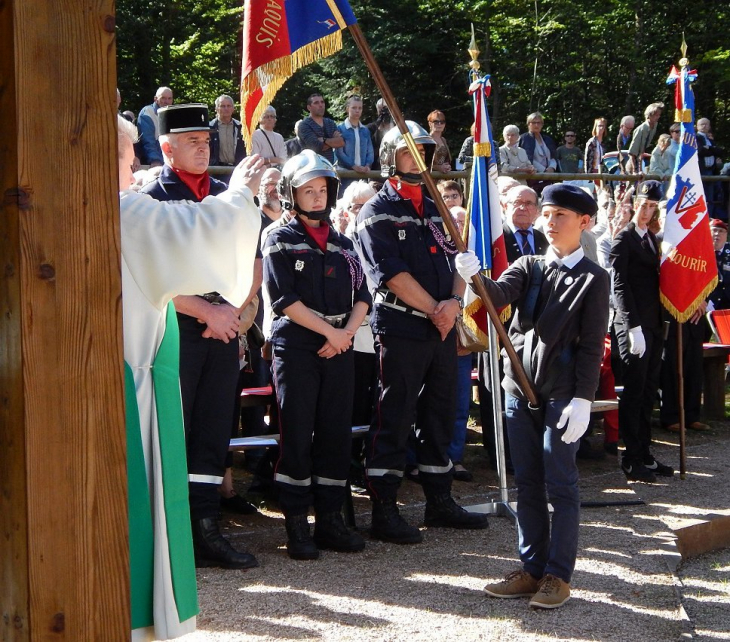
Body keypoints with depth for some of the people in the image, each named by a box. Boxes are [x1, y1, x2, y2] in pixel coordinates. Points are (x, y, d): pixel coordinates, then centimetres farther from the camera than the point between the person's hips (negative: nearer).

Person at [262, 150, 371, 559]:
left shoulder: (343, 245, 16)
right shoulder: (281, 242, 2)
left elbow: (362, 297, 12)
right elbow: (284, 299, -8)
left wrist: (348, 331, -7)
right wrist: (329, 330, -11)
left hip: (339, 349, 5)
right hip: (296, 348, -4)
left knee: (337, 434, 4)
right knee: (297, 436, -4)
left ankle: (331, 520, 11)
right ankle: (297, 526, 1)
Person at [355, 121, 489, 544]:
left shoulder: (436, 211, 18)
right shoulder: (377, 213, -3)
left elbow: (456, 261, 12)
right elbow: (392, 274, -13)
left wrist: (455, 300, -8)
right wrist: (435, 309, -13)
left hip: (442, 330, 7)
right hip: (400, 330, -7)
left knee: (440, 416, 13)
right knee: (394, 420, -5)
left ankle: (440, 501, 23)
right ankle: (384, 511, 0)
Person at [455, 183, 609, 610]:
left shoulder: (593, 279, -3)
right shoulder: (529, 267, 10)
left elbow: (592, 346, -7)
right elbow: (500, 295, -9)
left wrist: (582, 399, -14)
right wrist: (475, 277, -30)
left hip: (562, 395, -5)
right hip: (520, 388, 5)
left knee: (561, 486, 0)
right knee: (528, 484, 10)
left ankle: (559, 575, 8)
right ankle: (532, 569, 19)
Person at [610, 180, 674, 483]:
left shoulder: (652, 239, 17)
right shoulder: (623, 239, -7)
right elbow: (620, 286, -14)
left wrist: (658, 324, 11)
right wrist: (633, 327, -20)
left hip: (652, 326, 8)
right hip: (634, 327, -8)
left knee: (648, 392, 11)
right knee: (634, 393, -4)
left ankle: (645, 455, 18)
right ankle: (632, 459, 1)